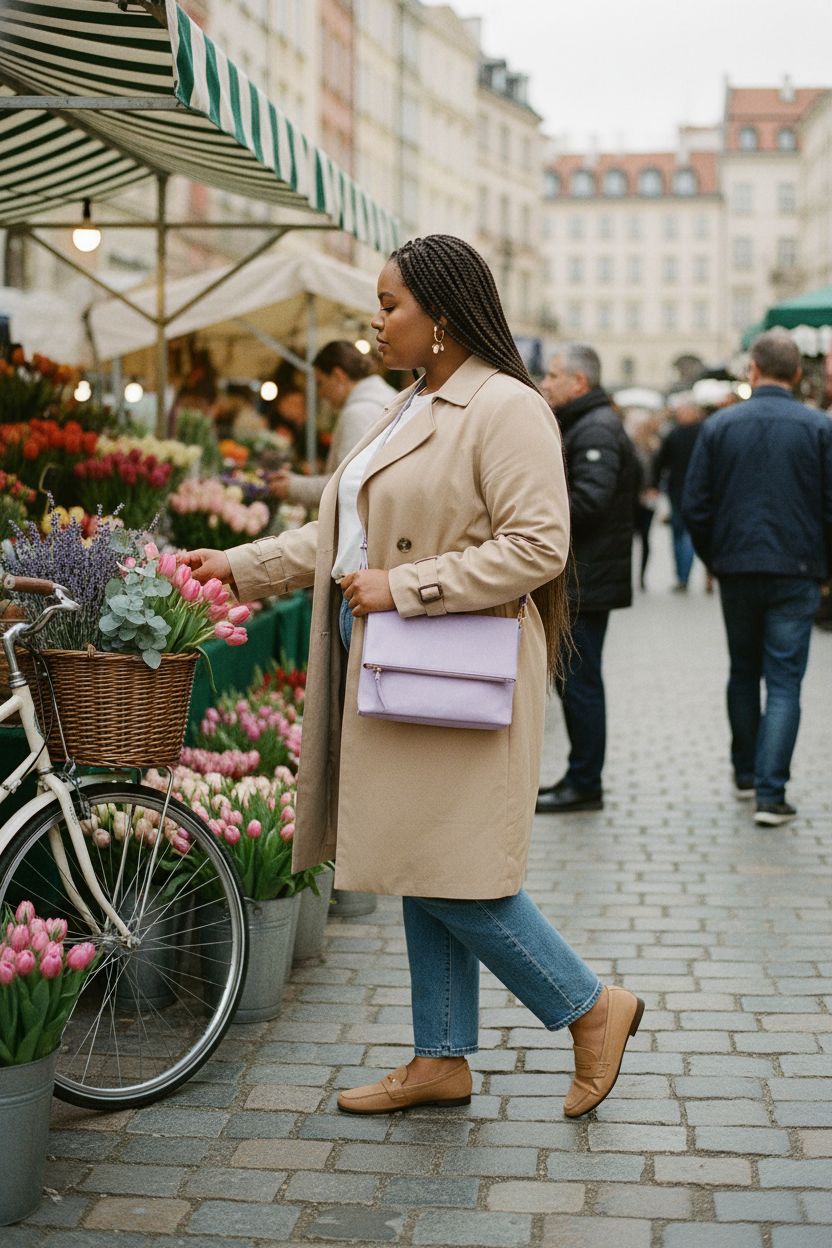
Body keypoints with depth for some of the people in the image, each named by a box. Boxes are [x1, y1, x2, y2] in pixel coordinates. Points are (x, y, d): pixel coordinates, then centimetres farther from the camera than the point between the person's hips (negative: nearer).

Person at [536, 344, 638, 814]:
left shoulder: (597, 429, -15)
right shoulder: (582, 425, 19)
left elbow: (589, 500, -25)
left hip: (587, 582, -11)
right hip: (579, 579, 11)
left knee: (580, 681, -5)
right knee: (573, 679, 15)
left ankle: (585, 784, 2)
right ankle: (580, 777, 23)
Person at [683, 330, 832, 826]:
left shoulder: (719, 425, -1)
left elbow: (695, 505, -1)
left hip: (736, 568, 2)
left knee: (743, 673, 19)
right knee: (784, 682, 0)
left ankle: (746, 772, 29)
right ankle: (771, 791, -8)